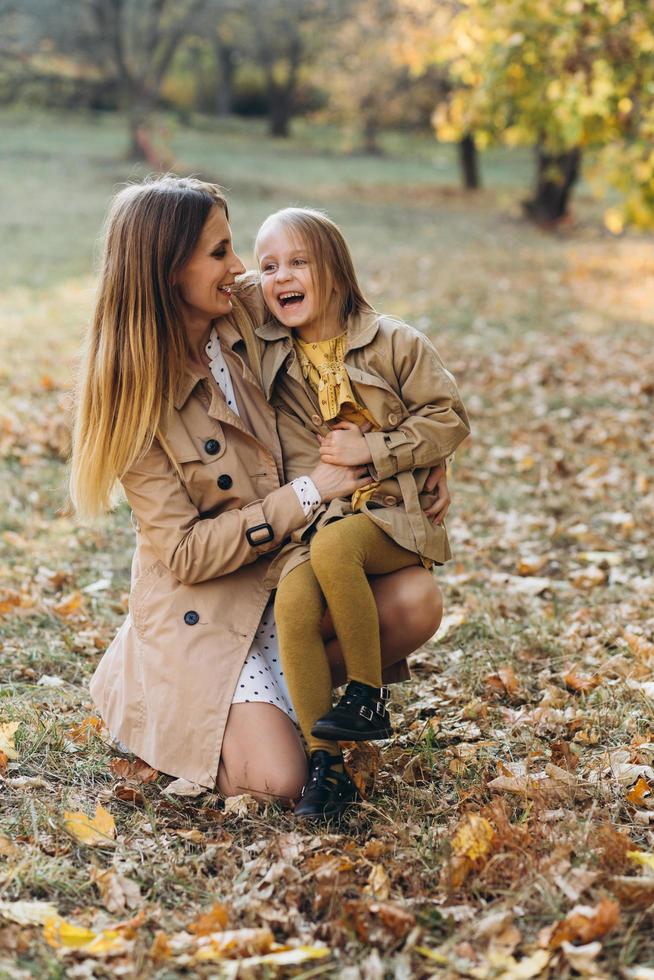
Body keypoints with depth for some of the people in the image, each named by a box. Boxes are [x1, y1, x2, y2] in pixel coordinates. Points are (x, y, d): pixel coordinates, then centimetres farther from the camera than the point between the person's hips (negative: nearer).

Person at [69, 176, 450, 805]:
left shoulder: (244, 318, -3)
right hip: (205, 607, -5)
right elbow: (185, 553, -19)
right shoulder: (138, 398, -17)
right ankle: (148, 702, 10)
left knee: (416, 598, -22)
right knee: (276, 780, -20)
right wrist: (306, 493, -21)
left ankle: (295, 688, 4)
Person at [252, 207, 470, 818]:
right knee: (293, 602, -27)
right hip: (317, 516, 3)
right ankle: (323, 762, -17)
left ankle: (369, 698, -17)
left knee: (333, 546, -35)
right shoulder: (271, 359, 11)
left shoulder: (395, 344, 1)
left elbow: (449, 419, -1)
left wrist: (371, 449, -9)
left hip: (396, 516, -3)